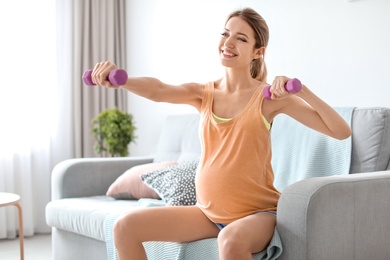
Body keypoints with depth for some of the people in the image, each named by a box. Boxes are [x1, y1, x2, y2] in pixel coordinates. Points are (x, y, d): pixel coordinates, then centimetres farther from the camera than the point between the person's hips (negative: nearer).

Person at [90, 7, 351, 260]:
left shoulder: (269, 97, -6)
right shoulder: (204, 94, 4)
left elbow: (342, 131, -12)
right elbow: (159, 90, -18)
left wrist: (301, 90, -25)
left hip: (256, 213, -5)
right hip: (208, 211, 5)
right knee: (126, 227, -4)